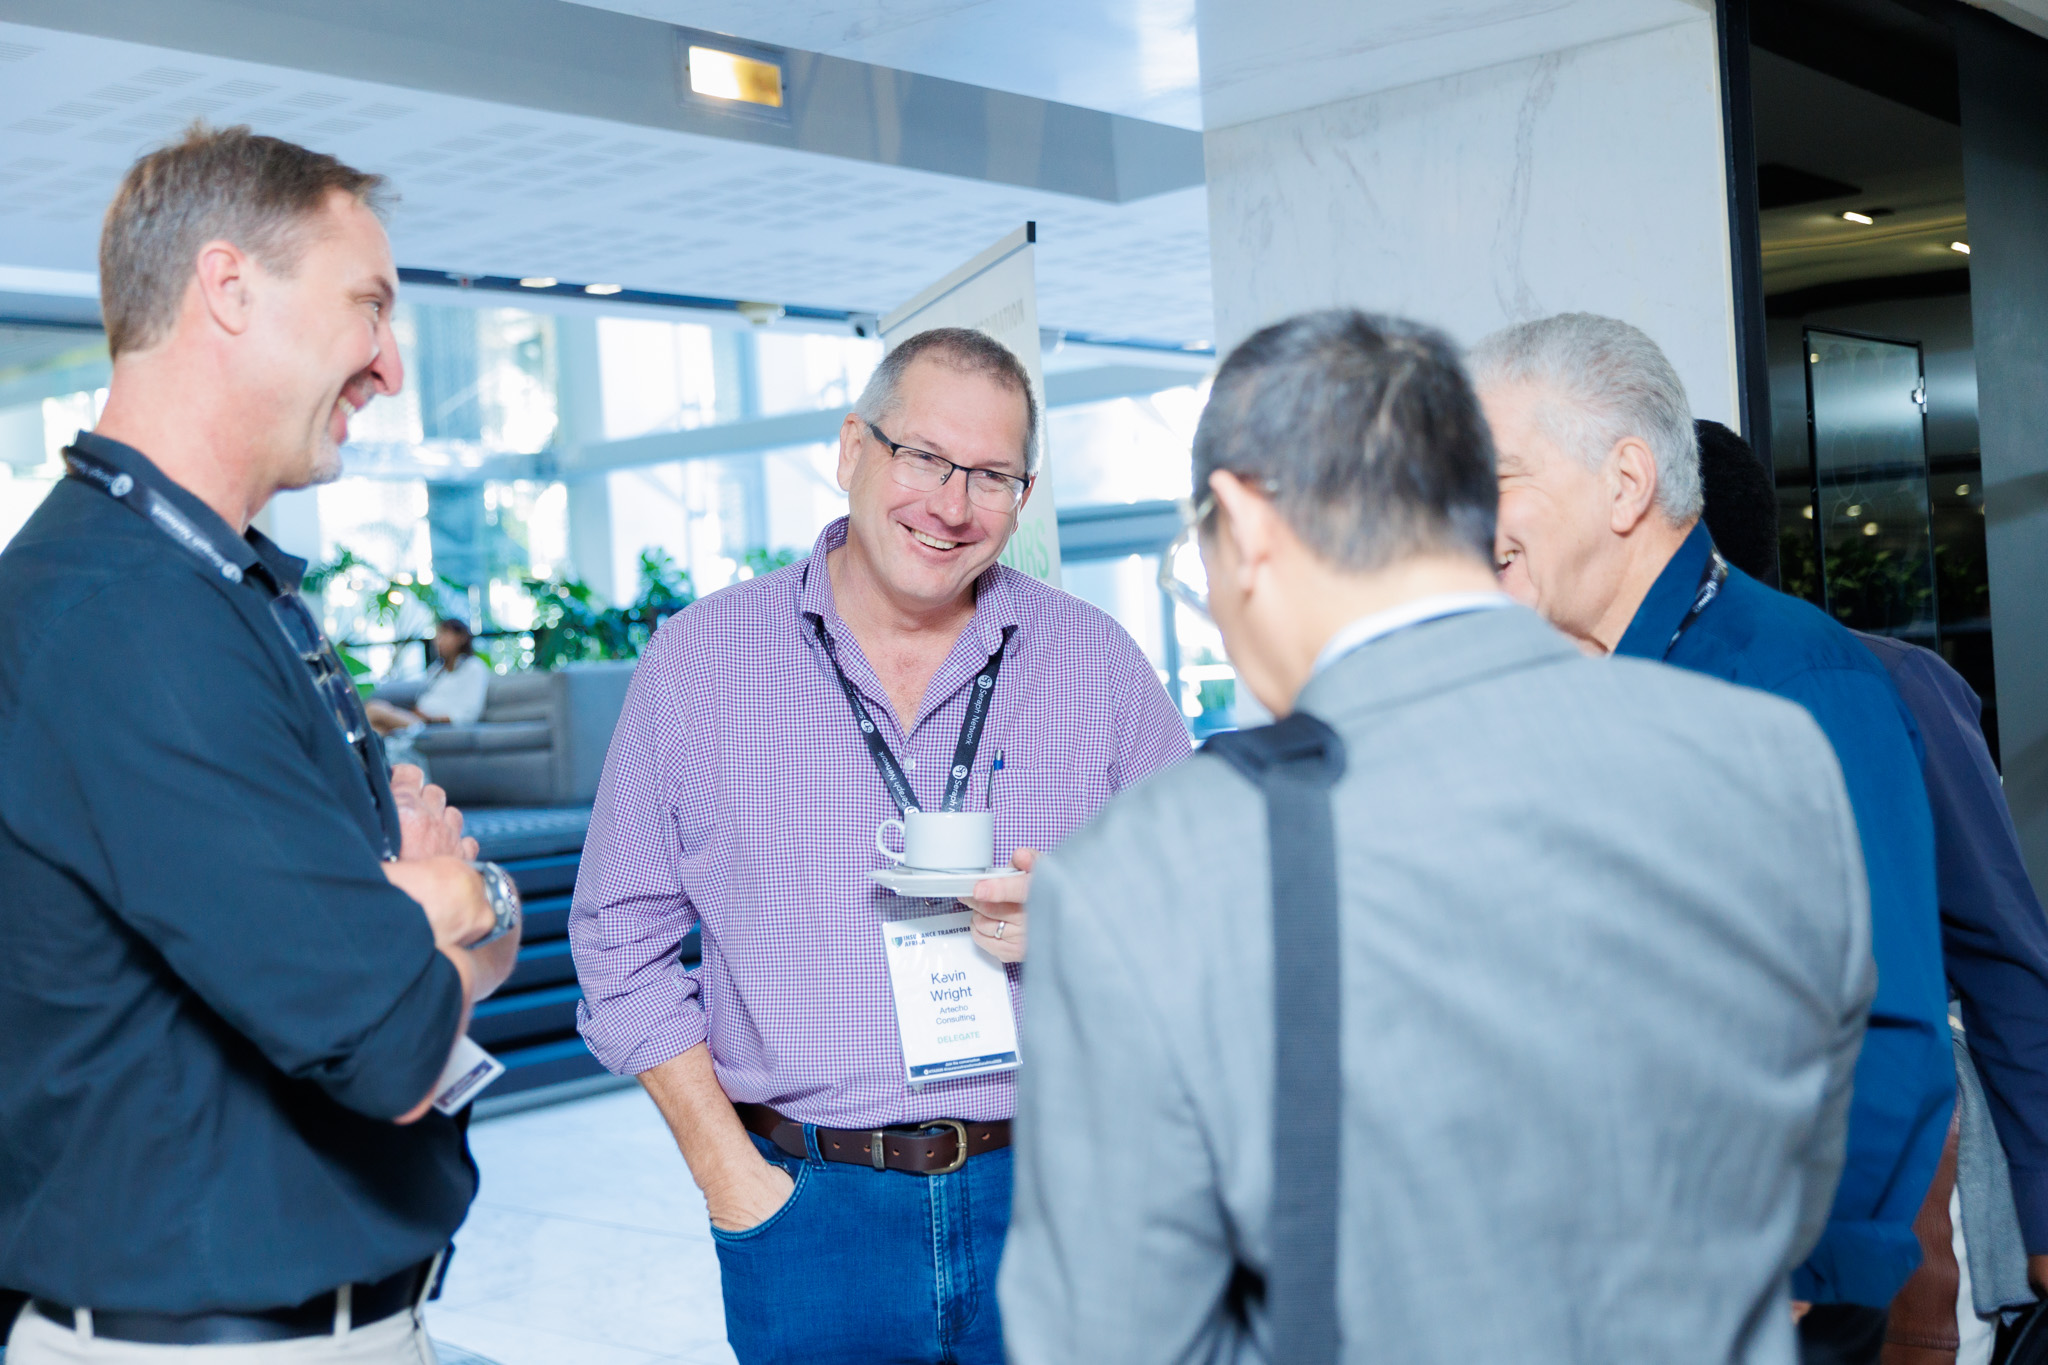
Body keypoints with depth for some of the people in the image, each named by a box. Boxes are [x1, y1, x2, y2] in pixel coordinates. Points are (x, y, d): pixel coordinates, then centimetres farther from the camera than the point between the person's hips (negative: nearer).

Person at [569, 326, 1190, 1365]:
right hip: (811, 1214, -1)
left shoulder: (1097, 663, 3)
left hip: (1056, 1201, 1)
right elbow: (621, 939, 3)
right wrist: (727, 1174, -3)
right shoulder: (698, 658, 1)